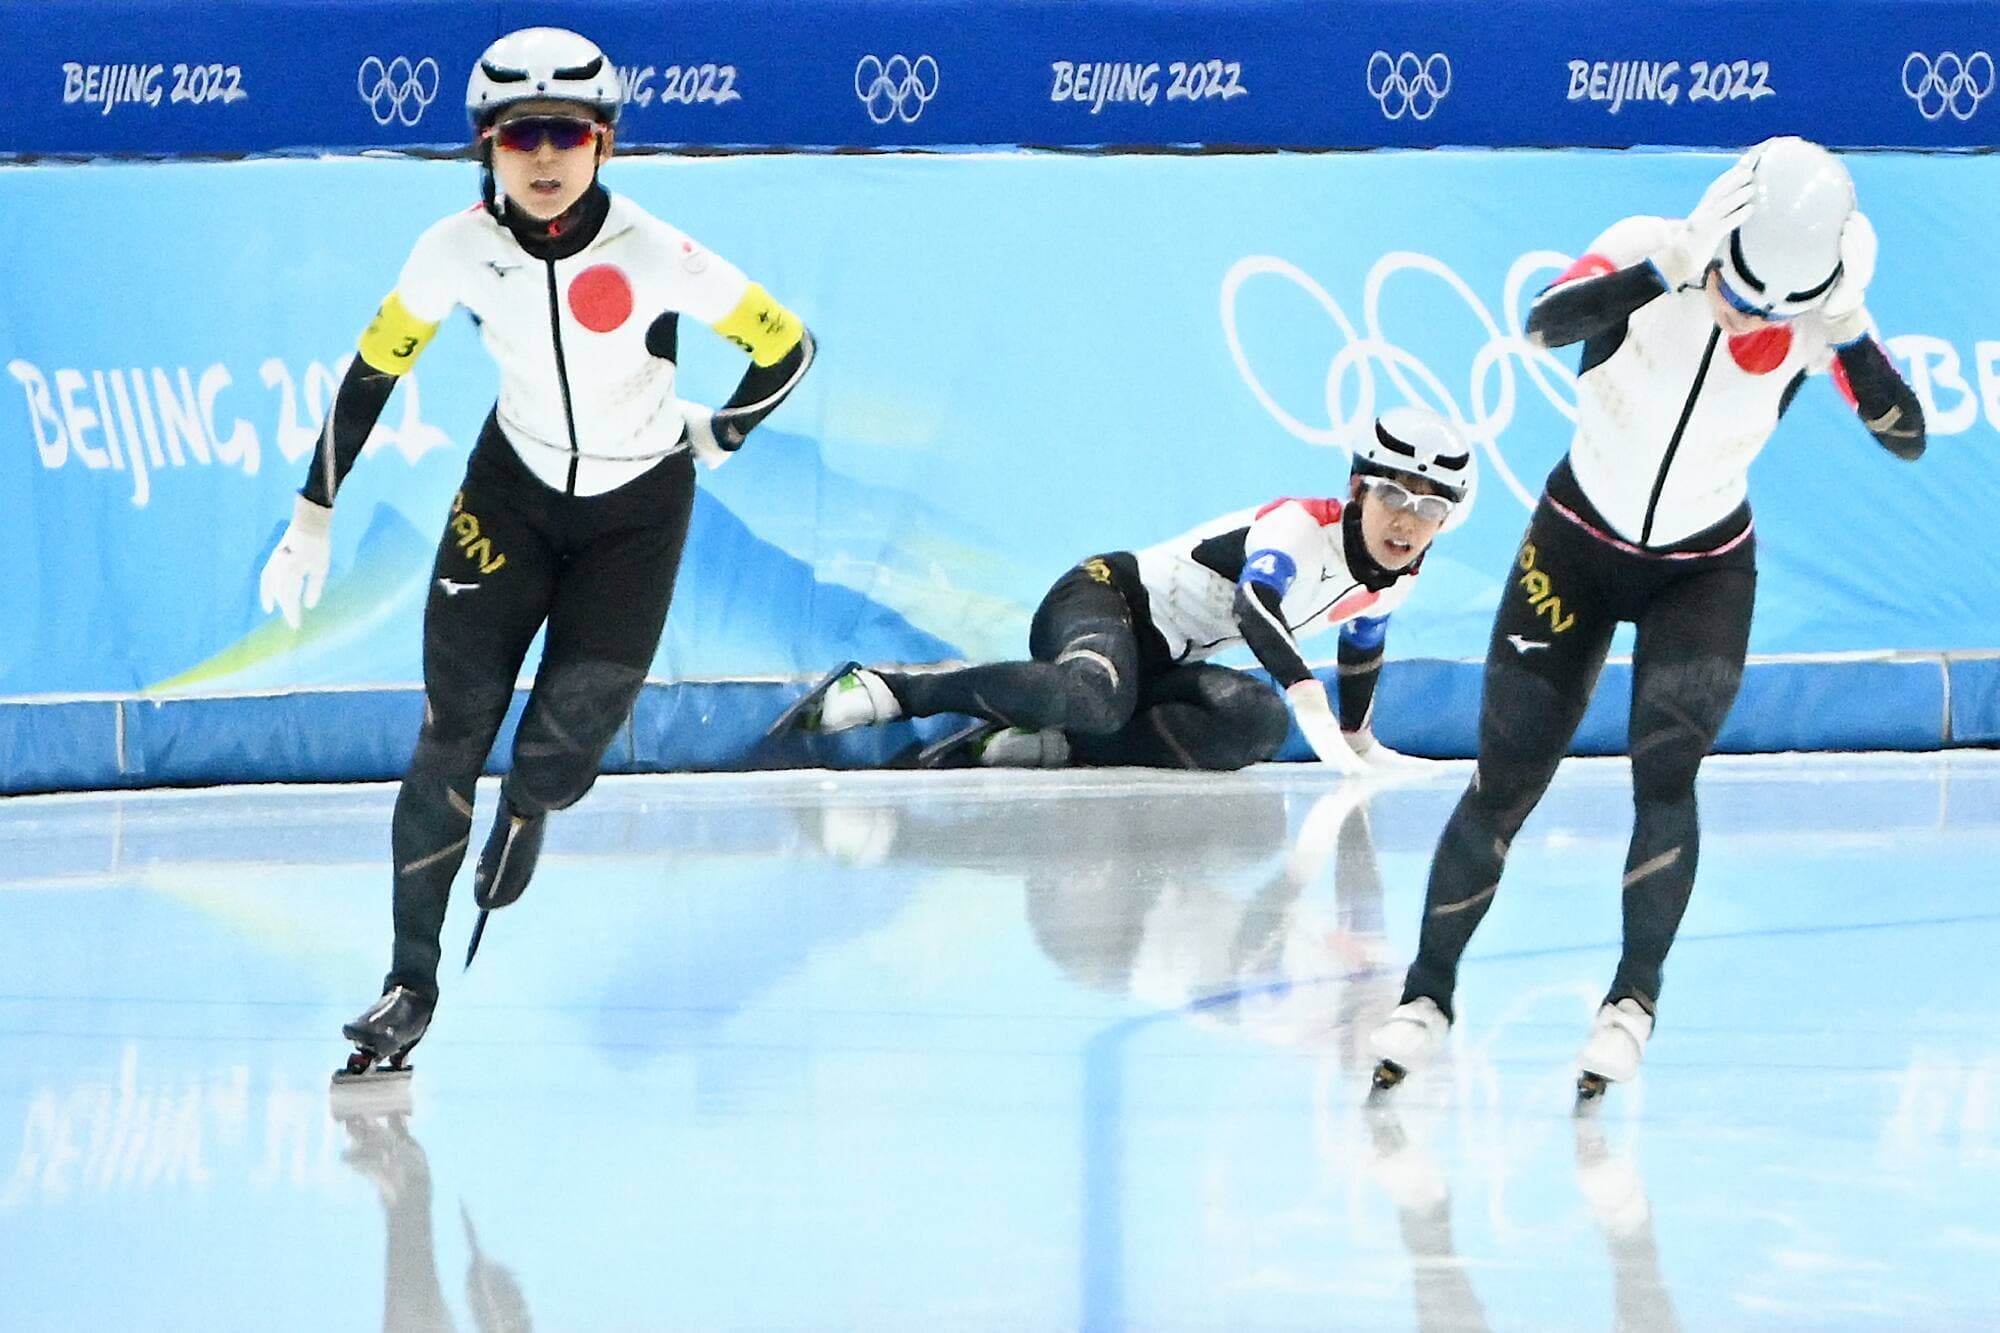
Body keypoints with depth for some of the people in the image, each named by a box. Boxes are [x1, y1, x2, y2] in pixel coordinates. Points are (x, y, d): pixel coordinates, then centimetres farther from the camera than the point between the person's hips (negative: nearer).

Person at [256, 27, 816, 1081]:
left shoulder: (652, 258, -28)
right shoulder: (457, 251, -18)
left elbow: (787, 349, -15)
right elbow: (372, 373, -4)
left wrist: (718, 437, 1)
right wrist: (312, 521, -3)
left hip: (638, 504, -2)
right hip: (513, 486, 2)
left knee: (578, 719, -12)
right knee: (452, 729, -6)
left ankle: (528, 810, 29)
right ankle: (411, 982, 4)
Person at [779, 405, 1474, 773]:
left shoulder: (1396, 580, 6)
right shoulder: (1300, 528, -20)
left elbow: (1361, 646, 29)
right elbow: (1254, 610, -38)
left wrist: (1357, 737, 36)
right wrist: (1310, 701, -47)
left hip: (1161, 664, 8)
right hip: (1110, 600, -8)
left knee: (1257, 723, -23)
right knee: (1092, 698, -42)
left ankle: (1052, 744, -20)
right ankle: (879, 690, -31)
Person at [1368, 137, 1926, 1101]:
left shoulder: (1812, 317, -17)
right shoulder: (1652, 254, -23)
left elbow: (1907, 439, -19)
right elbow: (1547, 323, -41)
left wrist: (1849, 337, -32)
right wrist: (1672, 267, -51)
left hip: (1704, 570, 1)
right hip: (1578, 547, 0)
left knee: (1664, 770, -19)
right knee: (1504, 783, 0)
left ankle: (1636, 996, -2)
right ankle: (1428, 992, 18)